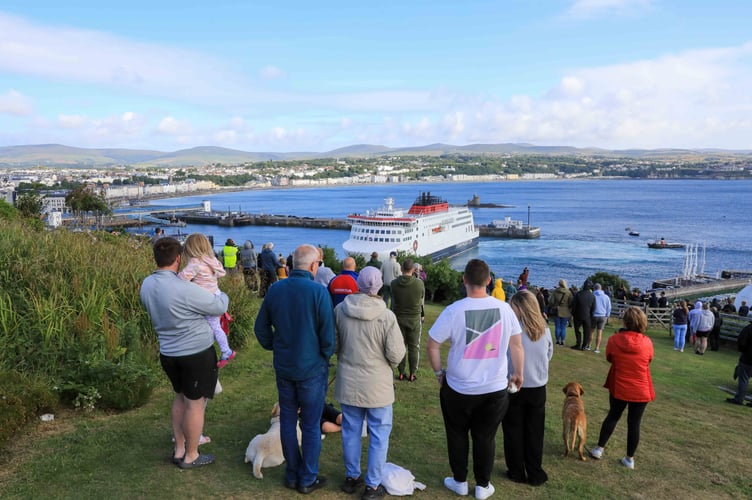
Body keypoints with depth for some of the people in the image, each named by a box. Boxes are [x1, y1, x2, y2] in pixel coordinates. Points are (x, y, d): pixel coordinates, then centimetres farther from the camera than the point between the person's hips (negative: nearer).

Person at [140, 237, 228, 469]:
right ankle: (190, 456, 21)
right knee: (195, 404, 7)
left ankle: (179, 450, 34)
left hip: (168, 353, 8)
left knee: (180, 397, 23)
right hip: (197, 353, -7)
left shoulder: (146, 285, -1)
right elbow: (219, 307, -14)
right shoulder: (185, 289, -25)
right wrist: (222, 295, 8)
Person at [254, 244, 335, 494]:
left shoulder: (275, 290, -4)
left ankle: (292, 474, 29)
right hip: (312, 368, -4)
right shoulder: (319, 292, -20)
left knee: (287, 420, 17)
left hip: (283, 367, 5)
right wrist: (325, 357, 2)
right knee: (311, 425, 9)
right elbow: (328, 335, -17)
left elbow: (261, 328, 4)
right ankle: (308, 479, 20)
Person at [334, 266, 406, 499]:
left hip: (347, 382, 4)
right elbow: (396, 354, -15)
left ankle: (351, 477, 34)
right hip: (377, 384, -3)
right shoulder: (387, 316, -19)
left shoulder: (340, 310, -9)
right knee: (379, 434, 12)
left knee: (351, 431, 18)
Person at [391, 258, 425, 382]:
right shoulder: (419, 283, -16)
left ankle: (401, 373, 17)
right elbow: (422, 299, 1)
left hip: (398, 318, 2)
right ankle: (413, 374, 15)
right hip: (414, 318, -1)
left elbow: (394, 299, 3)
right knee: (414, 347, 10)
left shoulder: (394, 283, -12)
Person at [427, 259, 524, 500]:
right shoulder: (504, 309, -10)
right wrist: (518, 374, 16)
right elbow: (516, 346, 1)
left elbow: (431, 346, -12)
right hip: (495, 389, 2)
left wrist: (439, 372, 4)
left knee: (457, 435, 19)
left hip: (459, 389, -2)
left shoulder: (454, 310, -18)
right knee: (485, 438, 17)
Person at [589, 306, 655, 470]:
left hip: (619, 388, 1)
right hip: (640, 391, 0)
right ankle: (629, 458, 21)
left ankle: (599, 449, 25)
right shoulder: (647, 342, -12)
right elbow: (649, 360, 7)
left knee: (612, 417, 20)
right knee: (634, 423, 11)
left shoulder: (614, 340, -14)